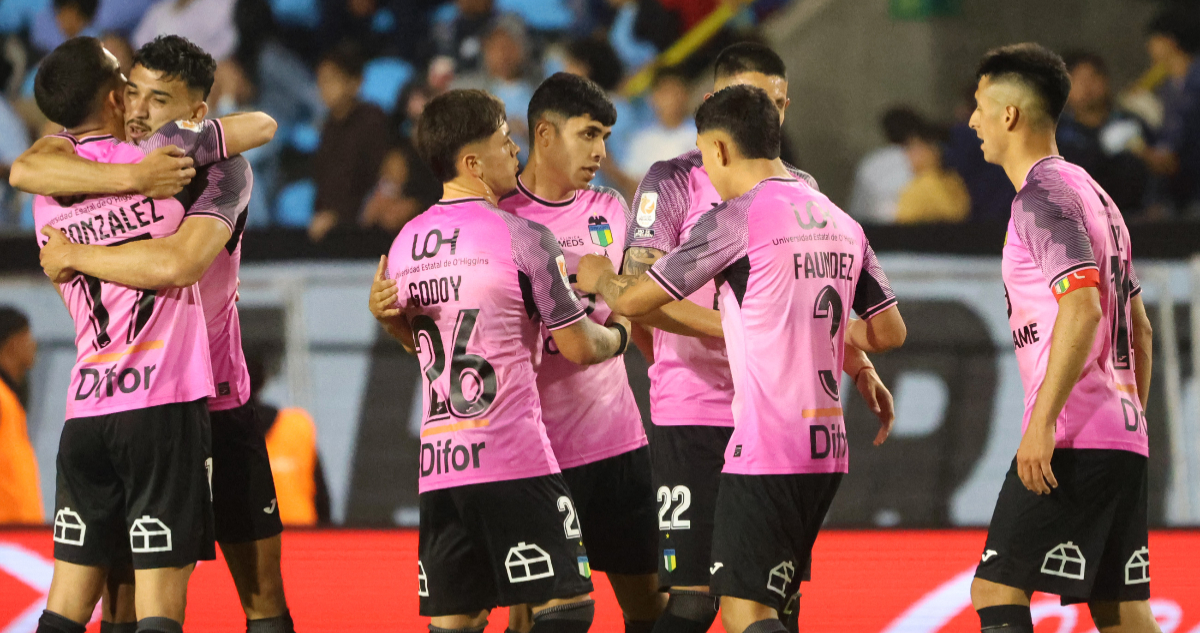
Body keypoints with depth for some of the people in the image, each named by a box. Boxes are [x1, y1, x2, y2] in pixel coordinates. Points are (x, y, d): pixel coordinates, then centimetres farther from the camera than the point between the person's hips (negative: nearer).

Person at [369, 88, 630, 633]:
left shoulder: (405, 243, 12)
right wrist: (618, 335, 19)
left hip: (437, 463, 7)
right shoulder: (522, 238, -8)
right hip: (513, 460, -7)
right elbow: (578, 347, 1)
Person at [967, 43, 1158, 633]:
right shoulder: (1093, 193, 21)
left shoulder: (1044, 194, -9)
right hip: (1123, 440, 9)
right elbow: (1138, 329, 24)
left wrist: (1041, 422, -24)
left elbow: (1082, 308, -22)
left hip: (1073, 442, -9)